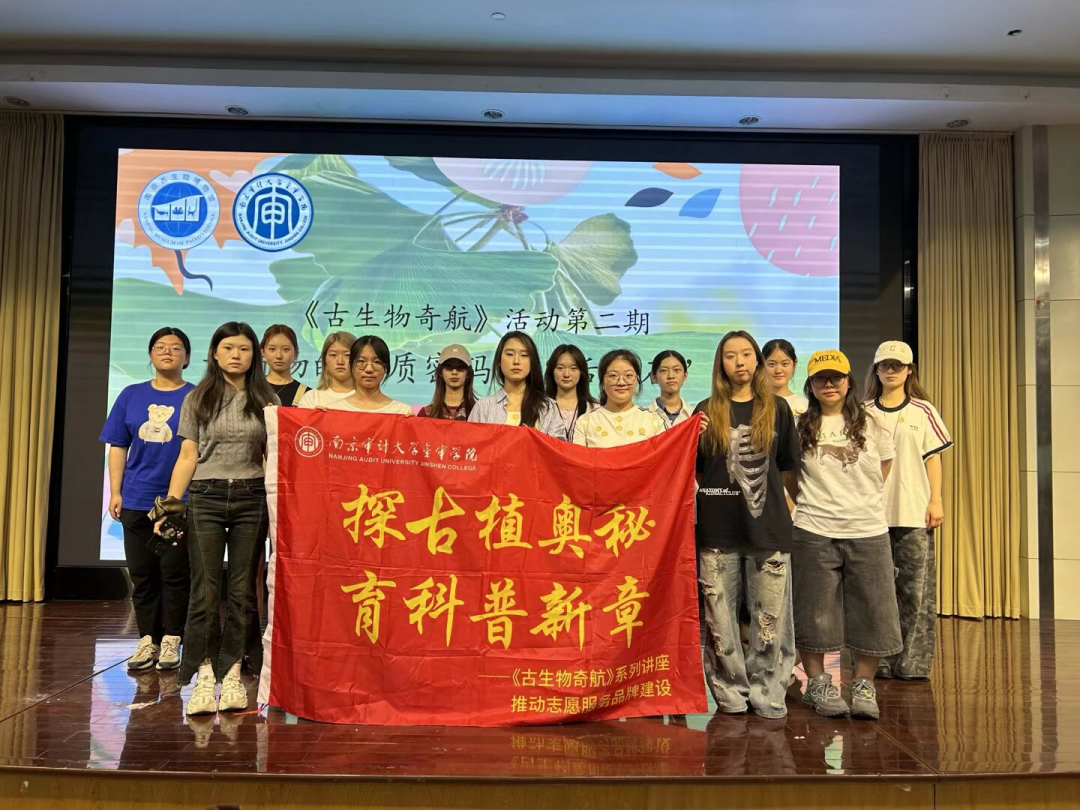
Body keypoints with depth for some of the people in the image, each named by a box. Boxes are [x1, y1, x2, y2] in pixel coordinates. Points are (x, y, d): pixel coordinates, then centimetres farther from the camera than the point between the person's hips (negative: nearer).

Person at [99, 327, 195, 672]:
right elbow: (118, 447, 10)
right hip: (136, 500, 4)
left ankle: (171, 641, 12)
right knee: (141, 574, 9)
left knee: (175, 573, 1)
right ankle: (147, 640, 20)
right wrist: (115, 492, 4)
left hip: (181, 501, -3)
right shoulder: (132, 395, 10)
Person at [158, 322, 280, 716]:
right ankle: (204, 676, 1)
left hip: (251, 498, 1)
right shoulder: (197, 399, 9)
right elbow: (188, 456, 6)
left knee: (242, 590, 2)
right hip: (206, 496, 0)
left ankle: (231, 673, 10)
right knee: (205, 590, -4)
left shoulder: (267, 400, 9)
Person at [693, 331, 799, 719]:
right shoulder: (707, 411, 6)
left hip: (768, 525, 0)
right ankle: (731, 694, 18)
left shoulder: (777, 408, 7)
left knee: (771, 616, 2)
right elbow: (693, 470, 9)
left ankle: (767, 694, 16)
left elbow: (788, 466, 13)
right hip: (718, 528, 0)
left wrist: (762, 487, 2)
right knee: (720, 617, 4)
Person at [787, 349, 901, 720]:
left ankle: (864, 686, 19)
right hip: (814, 533, -1)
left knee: (871, 612, 4)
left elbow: (881, 474, 15)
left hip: (868, 532, 1)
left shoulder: (872, 423, 6)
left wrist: (861, 505, 12)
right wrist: (812, 505, 8)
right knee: (815, 612, 5)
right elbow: (789, 478, 11)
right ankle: (818, 683, 20)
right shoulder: (800, 427, 3)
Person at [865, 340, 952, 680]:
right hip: (874, 513, 1)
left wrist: (936, 501, -1)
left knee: (916, 588, -1)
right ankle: (880, 661, 11)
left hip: (915, 512, 0)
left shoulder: (923, 411, 7)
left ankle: (913, 663, 8)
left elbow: (933, 458, 7)